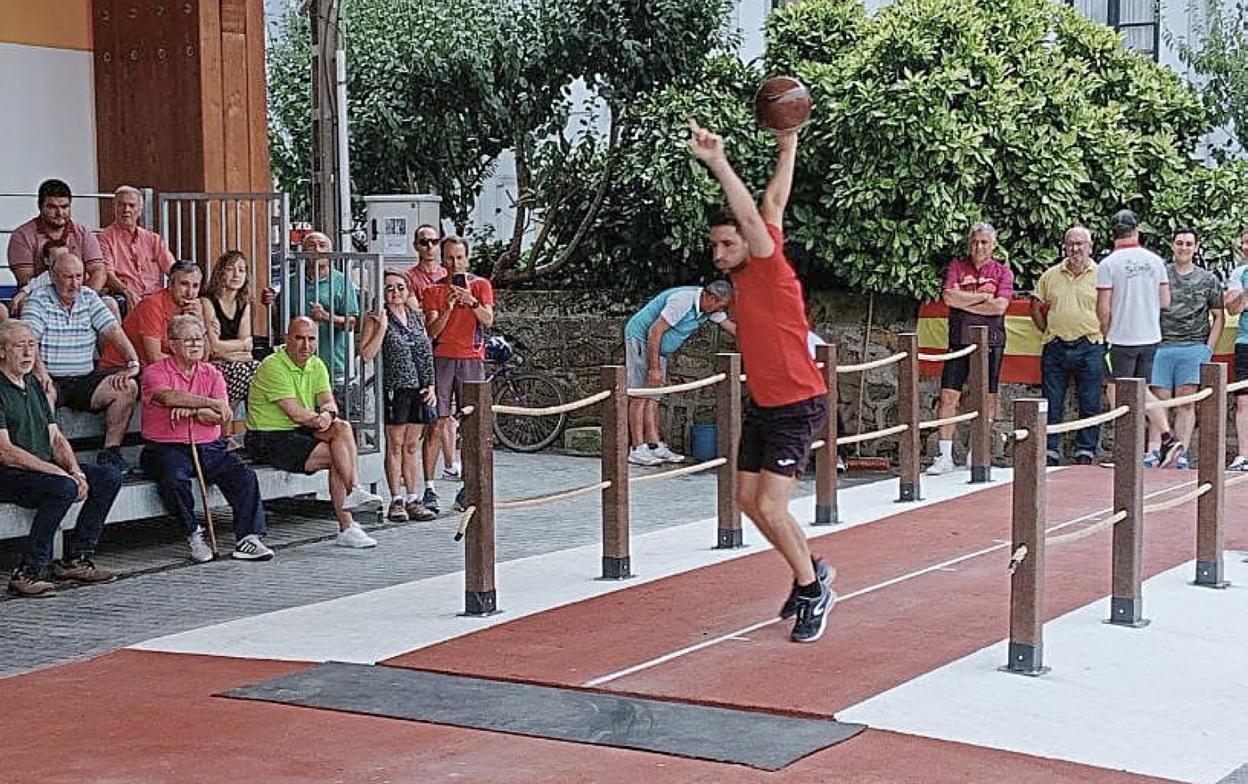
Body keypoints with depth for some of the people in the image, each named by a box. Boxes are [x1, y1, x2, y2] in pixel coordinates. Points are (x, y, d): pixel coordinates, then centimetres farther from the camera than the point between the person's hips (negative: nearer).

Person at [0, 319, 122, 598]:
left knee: (109, 478, -1)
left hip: (44, 467, 9)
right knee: (64, 488, -34)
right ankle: (29, 573, -27)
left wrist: (76, 472, -3)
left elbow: (55, 438, 16)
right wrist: (58, 472, -22)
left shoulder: (33, 384, 17)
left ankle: (75, 559, 2)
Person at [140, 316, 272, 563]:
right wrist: (212, 403, -20)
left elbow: (220, 417, -1)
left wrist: (192, 411, -19)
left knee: (244, 475, -17)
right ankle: (193, 535, -16)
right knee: (174, 477, -34)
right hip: (166, 448, -4)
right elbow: (168, 396, -22)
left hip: (209, 447, 4)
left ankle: (247, 538, -16)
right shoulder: (155, 372, 1)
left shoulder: (212, 374, 13)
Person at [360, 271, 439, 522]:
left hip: (418, 389, 5)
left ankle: (413, 499, 12)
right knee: (395, 445, 0)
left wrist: (431, 385, 8)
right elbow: (366, 355, -11)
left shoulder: (416, 317, 13)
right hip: (394, 389, -5)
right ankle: (396, 501, 5)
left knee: (412, 445, 8)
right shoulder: (375, 318, -3)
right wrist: (382, 328, -18)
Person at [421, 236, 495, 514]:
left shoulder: (480, 285, 9)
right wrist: (447, 308, -17)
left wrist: (471, 301, -21)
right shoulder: (433, 290, 8)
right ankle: (429, 488, -5)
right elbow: (432, 331, -2)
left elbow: (488, 320, -5)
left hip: (471, 359, 1)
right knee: (437, 421, -5)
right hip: (441, 358, 0)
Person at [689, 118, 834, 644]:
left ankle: (814, 592, 7)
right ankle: (811, 571, 33)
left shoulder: (770, 269, -17)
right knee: (748, 500, 13)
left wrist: (717, 163, -38)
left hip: (798, 408, -9)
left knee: (770, 507, -14)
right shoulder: (740, 280, 4)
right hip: (762, 405, 9)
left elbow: (758, 212, -30)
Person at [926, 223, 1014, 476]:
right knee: (948, 396, -6)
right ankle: (945, 457, -3)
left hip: (990, 341, 0)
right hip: (960, 339, 0)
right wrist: (983, 296, -6)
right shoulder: (956, 267, 8)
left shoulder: (1002, 272, 7)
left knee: (987, 399, 3)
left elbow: (1000, 306, -9)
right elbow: (950, 297, -8)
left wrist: (965, 301, -6)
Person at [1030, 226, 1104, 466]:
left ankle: (1085, 452, 11)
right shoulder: (1051, 275, 9)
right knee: (1052, 403, 3)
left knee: (1089, 405, 2)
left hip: (1089, 348, -2)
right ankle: (1050, 451, 9)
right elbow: (1036, 307, 17)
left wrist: (1099, 335, -1)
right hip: (1055, 348, 2)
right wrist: (1048, 331, 9)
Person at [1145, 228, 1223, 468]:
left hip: (1194, 348, 0)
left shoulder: (1209, 280, 11)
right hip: (1162, 346, 0)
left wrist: (1208, 349, 2)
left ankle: (1181, 454, -3)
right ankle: (1154, 452, -5)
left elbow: (1218, 317, 13)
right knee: (1158, 401, -4)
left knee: (1186, 403, -3)